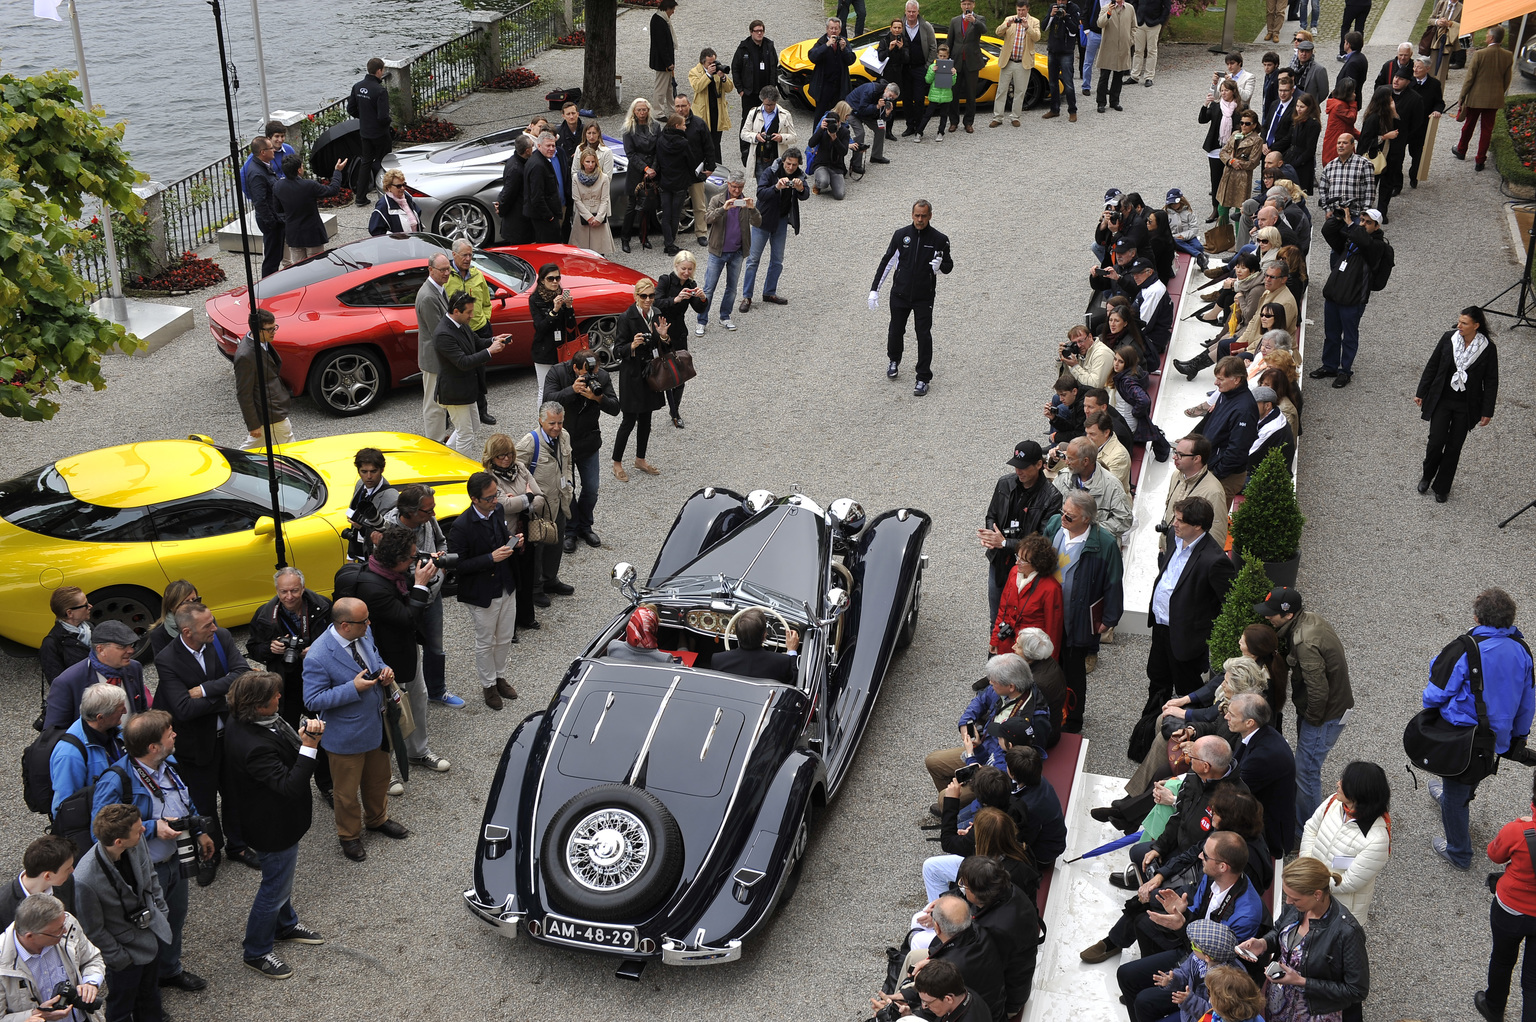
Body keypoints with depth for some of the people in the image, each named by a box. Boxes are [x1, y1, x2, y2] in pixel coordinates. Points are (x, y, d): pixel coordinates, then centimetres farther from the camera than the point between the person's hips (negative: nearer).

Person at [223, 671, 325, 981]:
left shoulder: (241, 720, -10)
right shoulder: (255, 746, -40)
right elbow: (290, 785, -38)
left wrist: (302, 736, -15)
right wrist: (309, 747, -40)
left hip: (280, 815, 10)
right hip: (274, 827, -10)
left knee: (284, 874, 31)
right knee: (275, 887, 12)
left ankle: (285, 925, 55)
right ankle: (255, 952, 34)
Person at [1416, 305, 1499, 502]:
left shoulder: (1488, 349, -11)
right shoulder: (1448, 338, -7)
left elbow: (1491, 382, -4)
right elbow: (1432, 366, 3)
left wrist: (1487, 411, -4)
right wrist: (1421, 393, 6)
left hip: (1466, 407, -1)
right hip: (1441, 401, 1)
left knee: (1454, 447, 6)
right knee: (1436, 442, -4)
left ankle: (1442, 487, 22)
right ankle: (1427, 476, 24)